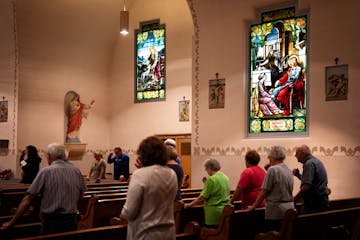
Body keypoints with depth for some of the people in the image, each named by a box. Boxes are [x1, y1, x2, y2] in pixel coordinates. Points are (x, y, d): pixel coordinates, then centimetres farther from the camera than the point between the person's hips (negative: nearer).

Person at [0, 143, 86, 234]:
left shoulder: (46, 172, -8)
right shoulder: (77, 172, 2)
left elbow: (28, 199, -9)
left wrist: (11, 222, -3)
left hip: (51, 222, -3)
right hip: (71, 221, 3)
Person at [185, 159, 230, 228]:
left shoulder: (211, 179, -15)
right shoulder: (225, 177, 8)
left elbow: (202, 198, -15)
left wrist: (190, 205, -4)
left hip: (214, 212, -8)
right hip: (225, 210, 8)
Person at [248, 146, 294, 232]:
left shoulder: (273, 169, -11)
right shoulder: (289, 171, 11)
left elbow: (264, 192, -11)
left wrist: (253, 206, -2)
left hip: (276, 210, -7)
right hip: (290, 207, 7)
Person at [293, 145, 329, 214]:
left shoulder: (309, 164, -15)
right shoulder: (316, 161, 17)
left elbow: (306, 187, -25)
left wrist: (294, 200, -19)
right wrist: (298, 175, 10)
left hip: (314, 202, -10)